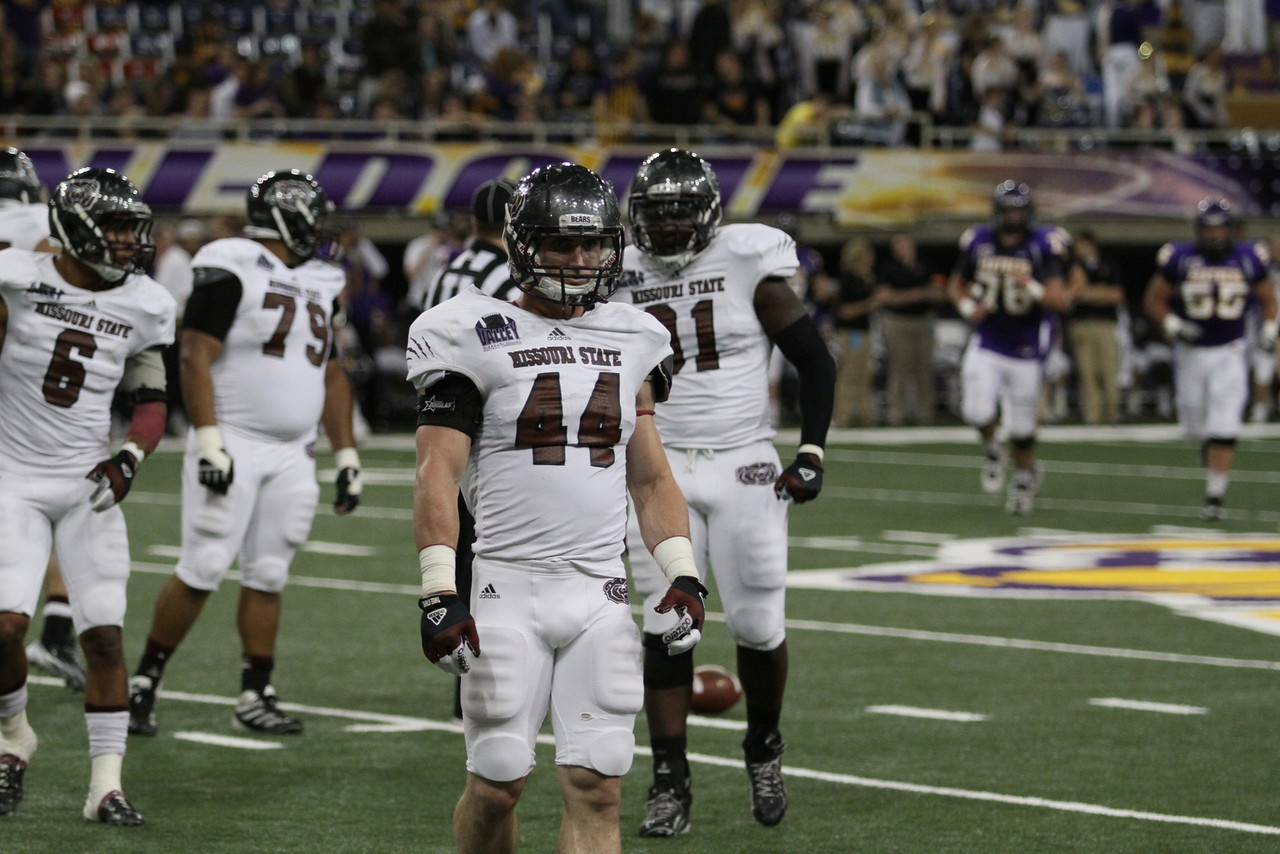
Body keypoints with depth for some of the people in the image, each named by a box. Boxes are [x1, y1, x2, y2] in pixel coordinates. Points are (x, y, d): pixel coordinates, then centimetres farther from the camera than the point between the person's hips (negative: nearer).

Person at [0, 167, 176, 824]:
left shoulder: (145, 306, 2)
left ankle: (106, 784, 3)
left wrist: (128, 459, -8)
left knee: (105, 633, -5)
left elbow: (151, 402, 8)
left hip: (87, 483, 3)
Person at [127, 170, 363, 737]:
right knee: (203, 571, -9)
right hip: (233, 445, -6)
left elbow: (332, 376, 21)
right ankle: (143, 684, 2)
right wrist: (208, 441, -20)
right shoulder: (231, 271, -8)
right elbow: (195, 357, -13)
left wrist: (346, 456, 16)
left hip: (291, 456, 6)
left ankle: (255, 698, 10)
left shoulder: (319, 286, 16)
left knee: (268, 577, 6)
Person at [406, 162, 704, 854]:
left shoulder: (630, 343, 13)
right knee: (497, 783, 1)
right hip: (509, 587, -3)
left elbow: (650, 479, 18)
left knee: (596, 787, -5)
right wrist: (438, 592, -17)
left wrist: (683, 574, 4)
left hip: (601, 594, 3)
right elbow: (438, 472, -7)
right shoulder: (476, 339, -2)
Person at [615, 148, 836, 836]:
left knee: (758, 625, -1)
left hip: (744, 469, -1)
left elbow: (815, 362, 0)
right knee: (666, 628, -5)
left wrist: (811, 456, -7)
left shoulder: (748, 269, -5)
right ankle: (669, 785, -1)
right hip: (659, 470, 1)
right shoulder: (621, 281, 2)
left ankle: (764, 748, 26)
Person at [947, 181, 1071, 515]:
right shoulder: (979, 242, 0)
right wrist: (967, 306, -6)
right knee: (978, 411, -17)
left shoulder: (1042, 246, -10)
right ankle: (993, 452, 17)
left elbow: (1060, 300, -15)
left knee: (1021, 421, 5)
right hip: (986, 343, 2)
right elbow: (956, 284, 15)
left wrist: (1033, 288, -33)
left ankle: (1025, 475, 34)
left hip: (1026, 347, -2)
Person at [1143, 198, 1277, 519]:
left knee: (1224, 429, -12)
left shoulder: (1248, 259, -1)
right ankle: (1208, 445, 45)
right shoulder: (1179, 258, -6)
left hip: (1230, 353, -1)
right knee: (1195, 428, 9)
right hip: (1191, 352, 1)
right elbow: (1154, 300, 3)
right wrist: (1172, 325, -14)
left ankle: (1214, 496, -9)